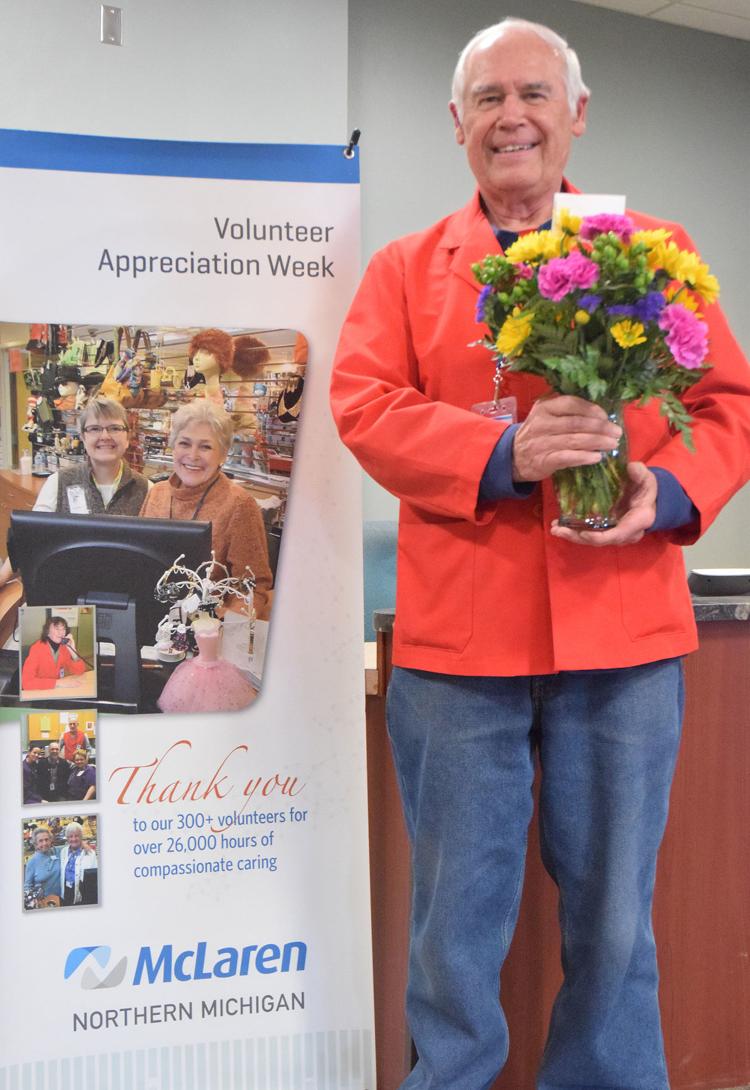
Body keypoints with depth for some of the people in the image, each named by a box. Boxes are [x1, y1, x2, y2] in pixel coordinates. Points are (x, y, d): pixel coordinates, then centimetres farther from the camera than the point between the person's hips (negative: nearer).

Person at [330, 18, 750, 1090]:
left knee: (613, 914, 11)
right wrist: (502, 453, -18)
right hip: (457, 637, 0)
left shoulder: (657, 252, 11)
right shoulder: (406, 267, 10)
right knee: (457, 917, 10)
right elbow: (364, 405, -3)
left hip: (624, 633, 1)